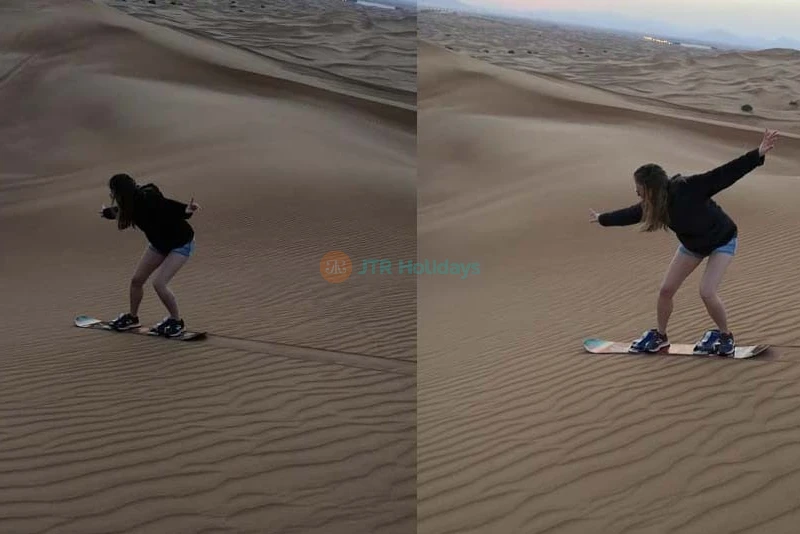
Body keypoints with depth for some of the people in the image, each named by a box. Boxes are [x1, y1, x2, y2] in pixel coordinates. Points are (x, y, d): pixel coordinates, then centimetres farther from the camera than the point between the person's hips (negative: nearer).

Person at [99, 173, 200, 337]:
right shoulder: (133, 202, -10)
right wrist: (107, 212, 31)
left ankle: (177, 322, 3)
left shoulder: (149, 199, -33)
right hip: (159, 242, 8)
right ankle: (132, 318, 32)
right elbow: (121, 211, 13)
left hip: (181, 243, -8)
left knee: (159, 283, -18)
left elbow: (171, 207, -41)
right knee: (137, 280, 9)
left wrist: (186, 211, -62)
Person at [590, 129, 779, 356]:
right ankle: (659, 336, 25)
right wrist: (602, 219, 17)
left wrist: (758, 154, -49)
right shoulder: (653, 204, -16)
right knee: (666, 289, 3)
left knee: (707, 292, -19)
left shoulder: (689, 188, -36)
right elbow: (629, 214, 3)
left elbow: (725, 174, -41)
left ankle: (726, 337, 7)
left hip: (722, 240, -6)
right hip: (692, 243, 7)